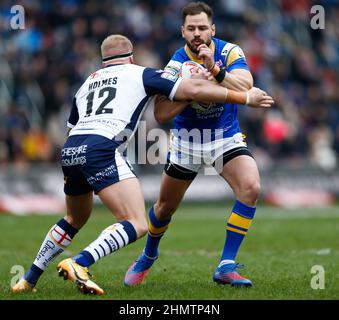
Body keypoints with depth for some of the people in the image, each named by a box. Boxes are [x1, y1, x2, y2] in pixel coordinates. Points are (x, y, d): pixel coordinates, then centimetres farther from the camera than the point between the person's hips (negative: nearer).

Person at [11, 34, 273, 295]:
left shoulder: (87, 83, 30)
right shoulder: (141, 74, 16)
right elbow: (193, 90, 8)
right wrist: (245, 97, 13)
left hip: (70, 150, 7)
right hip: (101, 149, -7)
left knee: (75, 220, 30)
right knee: (137, 225, -12)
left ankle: (29, 279, 30)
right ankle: (79, 264, -31)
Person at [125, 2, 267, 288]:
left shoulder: (229, 52, -13)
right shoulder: (177, 64, -15)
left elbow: (245, 86, -30)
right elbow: (161, 115, -19)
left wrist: (214, 69, -41)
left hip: (227, 136, 0)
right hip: (186, 140, 0)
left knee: (251, 188, -24)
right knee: (166, 206, 10)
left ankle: (226, 267, -18)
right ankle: (148, 257, 42)